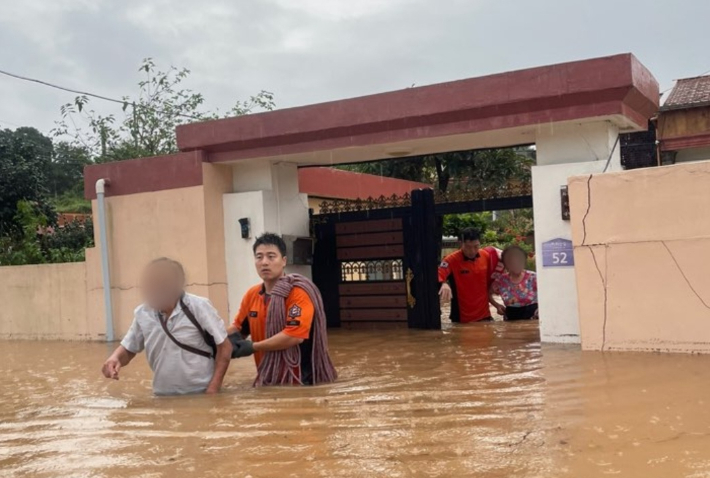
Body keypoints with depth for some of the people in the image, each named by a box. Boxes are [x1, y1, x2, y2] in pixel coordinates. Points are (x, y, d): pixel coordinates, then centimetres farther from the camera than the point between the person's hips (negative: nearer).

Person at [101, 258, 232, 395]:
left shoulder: (198, 307, -13)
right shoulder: (142, 313, -2)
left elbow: (224, 346, -8)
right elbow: (128, 349, 11)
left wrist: (213, 389, -13)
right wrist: (115, 358, -13)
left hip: (201, 394, -4)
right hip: (163, 397, 4)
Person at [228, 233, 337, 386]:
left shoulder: (298, 292, -16)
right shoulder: (251, 295, 6)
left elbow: (295, 335, -24)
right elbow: (238, 327, 17)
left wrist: (252, 347, -17)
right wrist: (229, 338, -7)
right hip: (267, 378, 6)